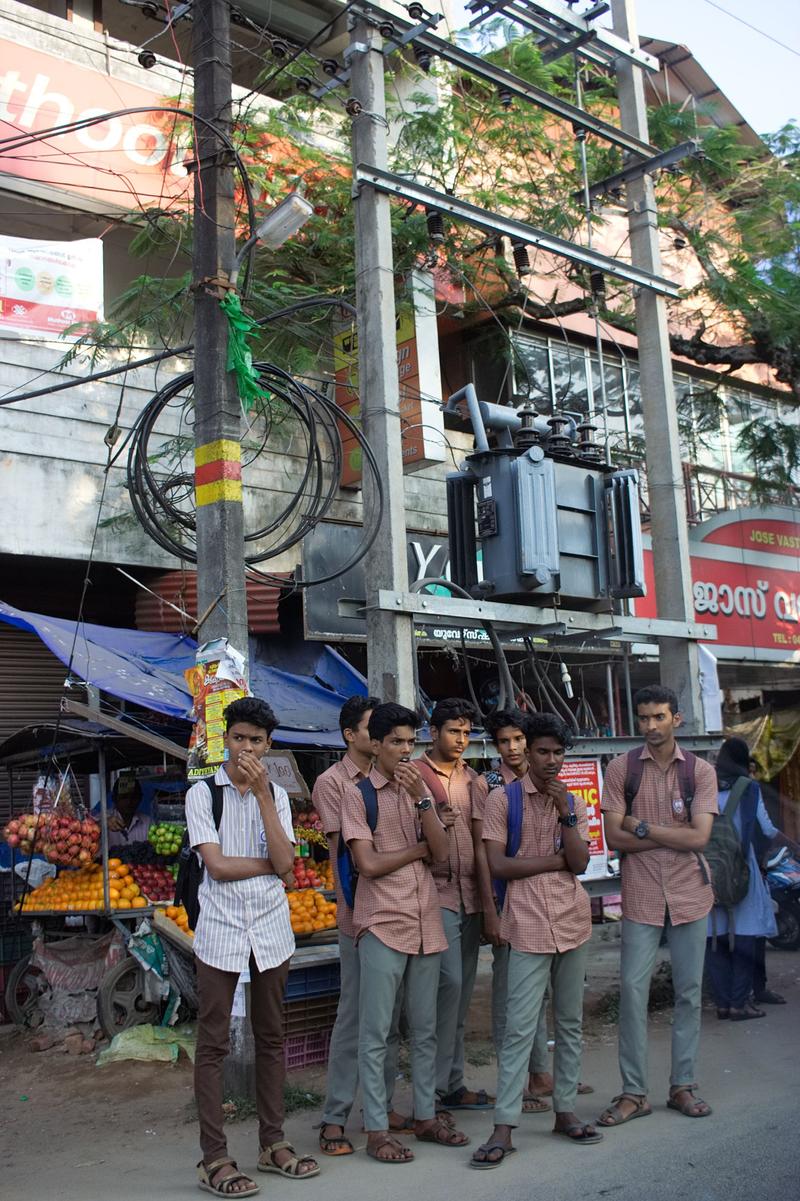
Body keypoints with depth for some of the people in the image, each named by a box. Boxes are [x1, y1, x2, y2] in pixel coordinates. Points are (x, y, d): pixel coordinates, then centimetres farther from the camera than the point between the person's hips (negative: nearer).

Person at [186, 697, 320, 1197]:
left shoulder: (276, 795, 6)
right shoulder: (203, 793, -3)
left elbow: (285, 862, -9)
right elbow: (217, 864, -12)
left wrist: (262, 793, -12)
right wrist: (271, 864, -4)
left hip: (271, 930, 4)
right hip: (220, 930, -3)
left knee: (271, 1038, 12)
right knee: (213, 1043, 1)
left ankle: (273, 1142, 24)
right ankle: (214, 1157, 10)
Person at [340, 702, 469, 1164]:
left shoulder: (420, 788, 10)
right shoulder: (358, 793, -5)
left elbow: (442, 854, 1)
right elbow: (368, 864, -13)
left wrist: (421, 798, -10)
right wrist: (420, 848, -4)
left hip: (427, 922, 5)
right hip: (383, 923, -5)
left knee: (426, 1028, 14)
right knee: (376, 1032, 1)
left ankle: (426, 1115, 26)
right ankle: (377, 1129, 11)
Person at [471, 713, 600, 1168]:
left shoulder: (574, 803, 10)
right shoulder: (503, 799, -3)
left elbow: (580, 864, -2)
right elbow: (498, 865, -10)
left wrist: (566, 814, -13)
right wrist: (555, 860, -7)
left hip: (572, 921, 5)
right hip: (529, 924, -4)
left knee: (571, 1022, 12)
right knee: (520, 1028, -5)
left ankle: (566, 1110, 25)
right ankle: (504, 1128, 0)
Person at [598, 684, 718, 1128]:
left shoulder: (701, 771, 1)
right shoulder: (621, 768, 0)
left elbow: (699, 837, -10)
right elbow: (614, 837, -8)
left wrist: (643, 827, -11)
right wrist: (673, 834, -12)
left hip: (689, 893, 1)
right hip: (641, 896, -1)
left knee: (689, 991, 9)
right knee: (632, 990, -2)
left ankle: (682, 1085, 23)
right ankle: (634, 1093, 9)